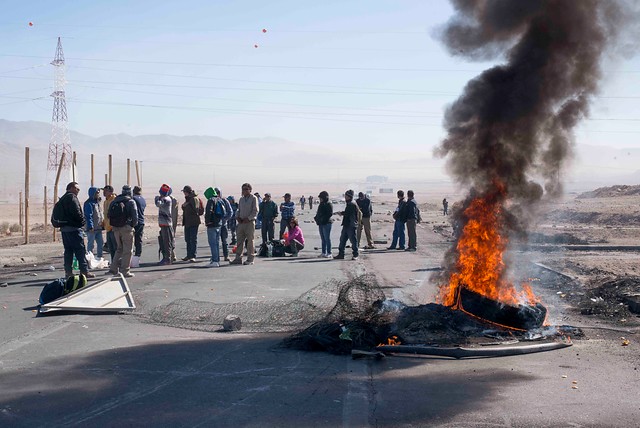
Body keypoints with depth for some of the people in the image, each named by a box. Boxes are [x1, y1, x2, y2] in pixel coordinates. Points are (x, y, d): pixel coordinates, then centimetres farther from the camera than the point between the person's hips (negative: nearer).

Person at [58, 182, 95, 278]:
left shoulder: (62, 199, 19)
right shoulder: (72, 197, -10)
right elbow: (77, 212, -20)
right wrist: (83, 221, -7)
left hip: (64, 228, 9)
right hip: (74, 228, -9)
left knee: (68, 250, 11)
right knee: (80, 250, -6)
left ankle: (68, 272, 11)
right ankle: (84, 271, -7)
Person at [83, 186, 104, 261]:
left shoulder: (98, 202, 16)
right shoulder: (89, 203, -12)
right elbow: (88, 216, -18)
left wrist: (103, 223, 18)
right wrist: (90, 227, -23)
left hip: (99, 228, 9)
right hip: (92, 229, -9)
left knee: (101, 243, 12)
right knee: (90, 244, -2)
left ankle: (99, 257, 21)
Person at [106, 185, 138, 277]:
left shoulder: (114, 201, 11)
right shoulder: (131, 202, -6)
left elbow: (109, 215, 11)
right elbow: (135, 215, -11)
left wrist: (114, 224, 16)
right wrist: (133, 225, 5)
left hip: (116, 228, 6)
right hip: (126, 228, -6)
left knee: (120, 249, 19)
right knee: (128, 250, 2)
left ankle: (113, 269, 13)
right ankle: (125, 271, 1)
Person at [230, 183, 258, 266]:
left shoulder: (253, 198, -1)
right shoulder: (241, 199, 17)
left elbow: (255, 211, -8)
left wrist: (248, 218, -16)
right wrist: (238, 217, 3)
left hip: (250, 222, -6)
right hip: (241, 222, 6)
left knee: (250, 241, -3)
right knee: (239, 240, 4)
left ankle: (250, 259, 2)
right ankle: (238, 258, 7)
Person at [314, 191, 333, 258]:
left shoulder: (329, 204, -8)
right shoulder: (321, 204, 18)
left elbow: (330, 214, -16)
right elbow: (318, 213, 25)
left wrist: (323, 219, -19)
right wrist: (316, 218, 7)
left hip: (326, 223, -9)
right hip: (321, 224, 9)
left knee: (327, 239, -7)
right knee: (323, 239, 12)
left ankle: (329, 253, -4)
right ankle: (324, 253, 18)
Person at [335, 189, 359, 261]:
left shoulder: (352, 204, -14)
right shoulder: (349, 204, 18)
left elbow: (347, 213, -21)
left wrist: (341, 213, -4)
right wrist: (342, 213, 5)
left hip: (351, 225, -10)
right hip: (346, 225, 10)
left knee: (353, 240, -3)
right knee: (342, 239, 11)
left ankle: (355, 255, 3)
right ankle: (341, 254, 17)